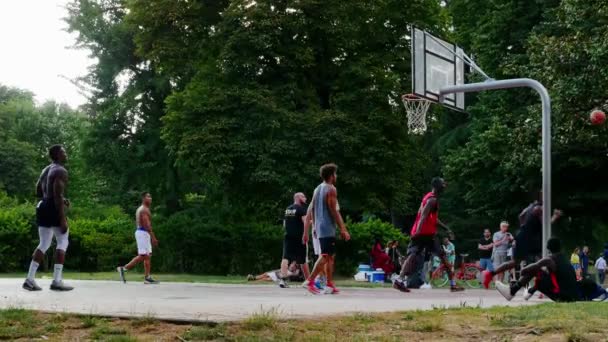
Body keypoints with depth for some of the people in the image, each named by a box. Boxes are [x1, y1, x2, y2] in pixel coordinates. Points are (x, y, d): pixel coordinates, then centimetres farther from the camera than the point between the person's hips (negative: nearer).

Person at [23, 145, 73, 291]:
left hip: (42, 208, 9)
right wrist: (63, 219, -23)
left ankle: (30, 279, 7)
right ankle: (57, 281, -7)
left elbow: (38, 192, 22)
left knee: (44, 244, 13)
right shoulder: (61, 171, -12)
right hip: (54, 209, -9)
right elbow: (57, 195, -21)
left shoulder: (46, 170, 18)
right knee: (62, 242, -1)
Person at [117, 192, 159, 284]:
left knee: (148, 256, 7)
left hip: (140, 232, 10)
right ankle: (123, 268, -8)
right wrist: (153, 237, -22)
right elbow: (146, 224, -20)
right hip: (143, 233, -10)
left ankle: (147, 278, 4)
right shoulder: (144, 209, -12)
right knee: (142, 256, -10)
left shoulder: (140, 209, 20)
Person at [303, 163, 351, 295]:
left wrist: (306, 231, 16)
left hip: (320, 228, 9)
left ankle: (330, 285, 15)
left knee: (331, 256, 14)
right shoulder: (331, 189, -10)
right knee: (325, 256, -11)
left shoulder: (317, 189, 15)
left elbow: (310, 211, 14)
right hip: (328, 228, -9)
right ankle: (310, 281, -18)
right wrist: (343, 229, -16)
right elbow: (334, 211, -16)